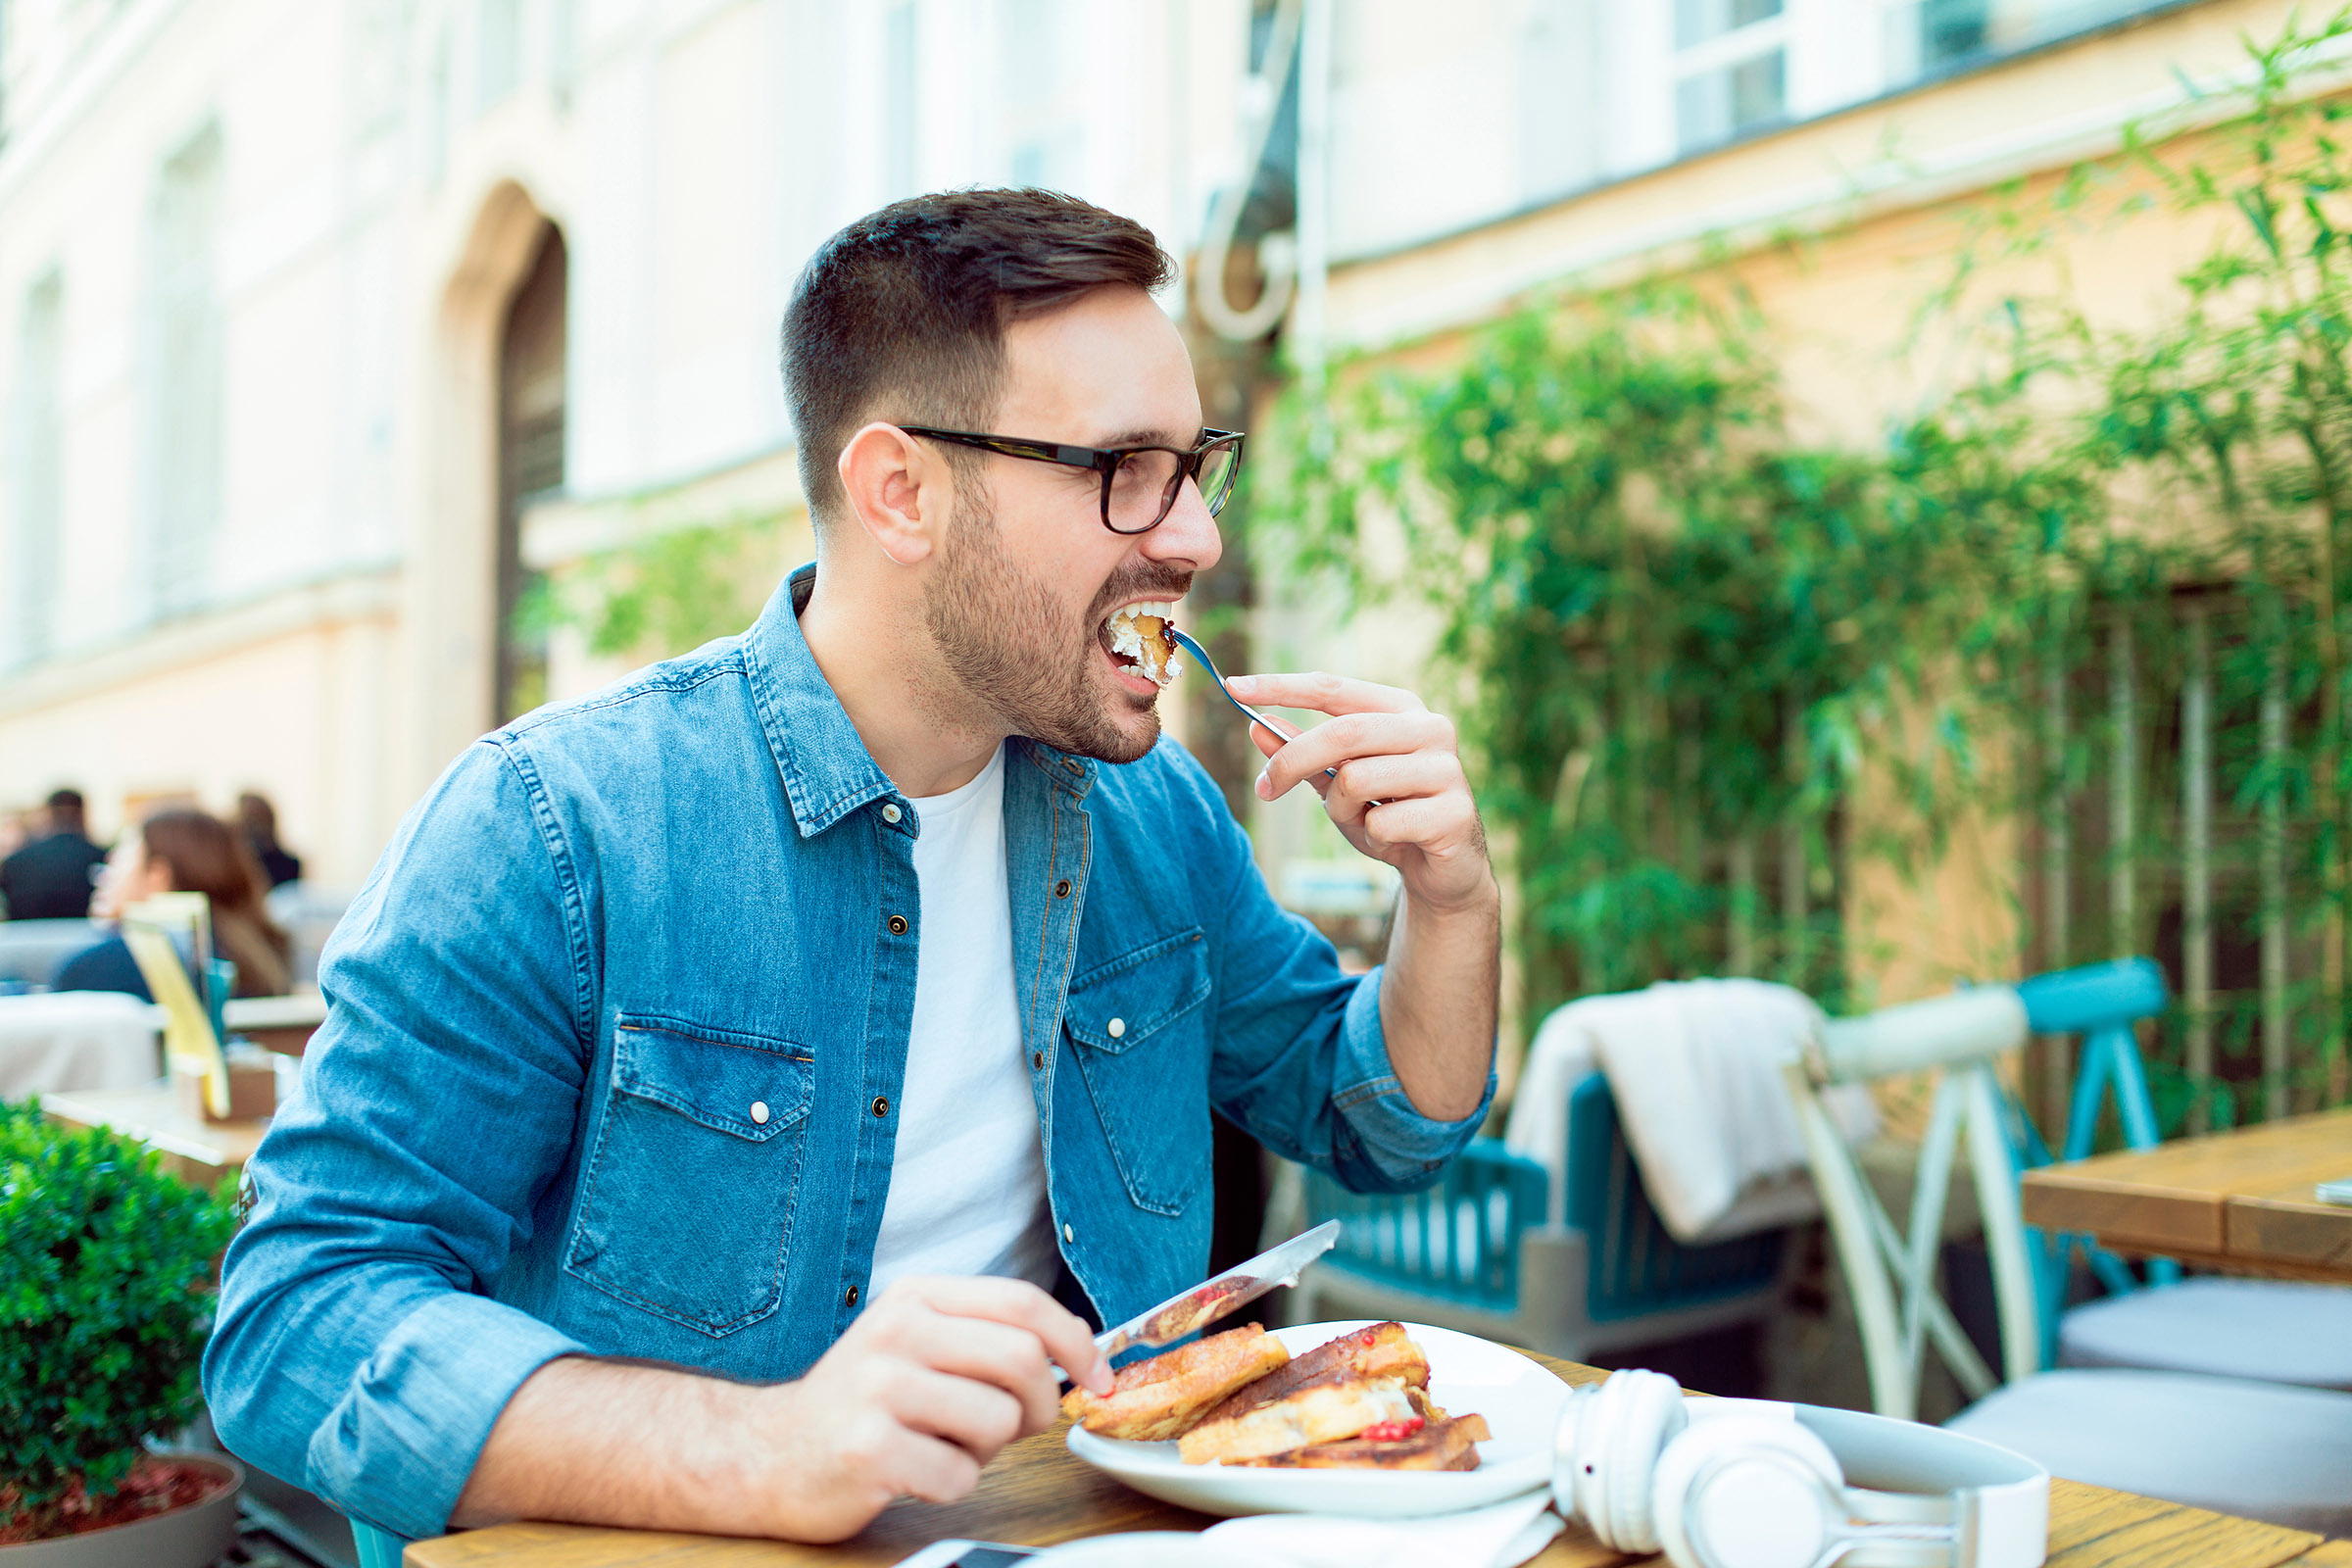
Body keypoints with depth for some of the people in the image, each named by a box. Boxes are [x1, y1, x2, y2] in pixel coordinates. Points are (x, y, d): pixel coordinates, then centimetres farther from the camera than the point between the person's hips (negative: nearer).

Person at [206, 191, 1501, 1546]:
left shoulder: (1156, 815, 3)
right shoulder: (548, 826, -15)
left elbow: (1378, 1132, 13)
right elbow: (295, 1322, -18)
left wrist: (1456, 899, -6)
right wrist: (764, 1454, -32)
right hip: (698, 1545, -3)